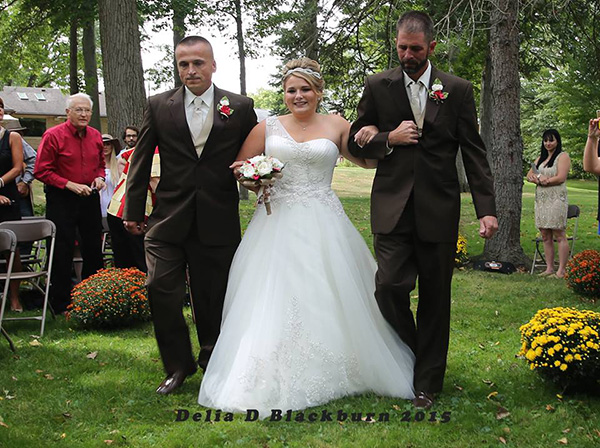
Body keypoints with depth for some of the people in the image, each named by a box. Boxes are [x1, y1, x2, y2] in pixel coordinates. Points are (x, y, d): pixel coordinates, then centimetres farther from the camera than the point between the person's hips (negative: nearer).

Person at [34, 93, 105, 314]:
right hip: (61, 199, -5)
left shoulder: (95, 136, 7)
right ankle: (61, 305, 10)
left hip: (89, 197, 5)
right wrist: (70, 185, -18)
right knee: (62, 253, 0)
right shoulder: (53, 136, -10)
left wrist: (99, 177, -1)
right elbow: (41, 171, -11)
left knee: (94, 249, 11)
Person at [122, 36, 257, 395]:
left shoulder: (240, 107, 2)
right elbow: (141, 161, 7)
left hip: (218, 222, -1)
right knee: (162, 291, -3)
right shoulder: (159, 106, 4)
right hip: (168, 218, 1)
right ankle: (178, 365, 15)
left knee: (213, 298, 8)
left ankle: (213, 362, 29)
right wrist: (134, 210, 6)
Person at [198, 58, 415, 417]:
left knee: (326, 299, 2)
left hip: (322, 226, -1)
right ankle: (274, 381, 7)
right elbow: (239, 167, 15)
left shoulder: (336, 126, 6)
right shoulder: (268, 128, 8)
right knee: (274, 301, -2)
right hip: (277, 224, 1)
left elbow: (368, 160, 11)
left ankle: (332, 372, 18)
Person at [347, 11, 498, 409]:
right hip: (393, 207, 0)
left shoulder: (458, 90, 4)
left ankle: (427, 381, 19)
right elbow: (356, 142, 11)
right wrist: (389, 138, -9)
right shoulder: (378, 87, 5)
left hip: (439, 208, 0)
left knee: (435, 297, 5)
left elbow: (474, 152, 3)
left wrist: (486, 208, -5)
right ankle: (410, 358, 18)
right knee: (390, 286, -10)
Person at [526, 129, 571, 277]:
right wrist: (538, 179, -9)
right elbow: (529, 175, 14)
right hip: (541, 200, 7)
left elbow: (561, 178, -13)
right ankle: (549, 268, 11)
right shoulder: (540, 158, 21)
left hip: (556, 199, -7)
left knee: (559, 236, -7)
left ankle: (561, 271, -6)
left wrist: (541, 180, -5)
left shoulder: (563, 156, -1)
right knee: (545, 236, 7)